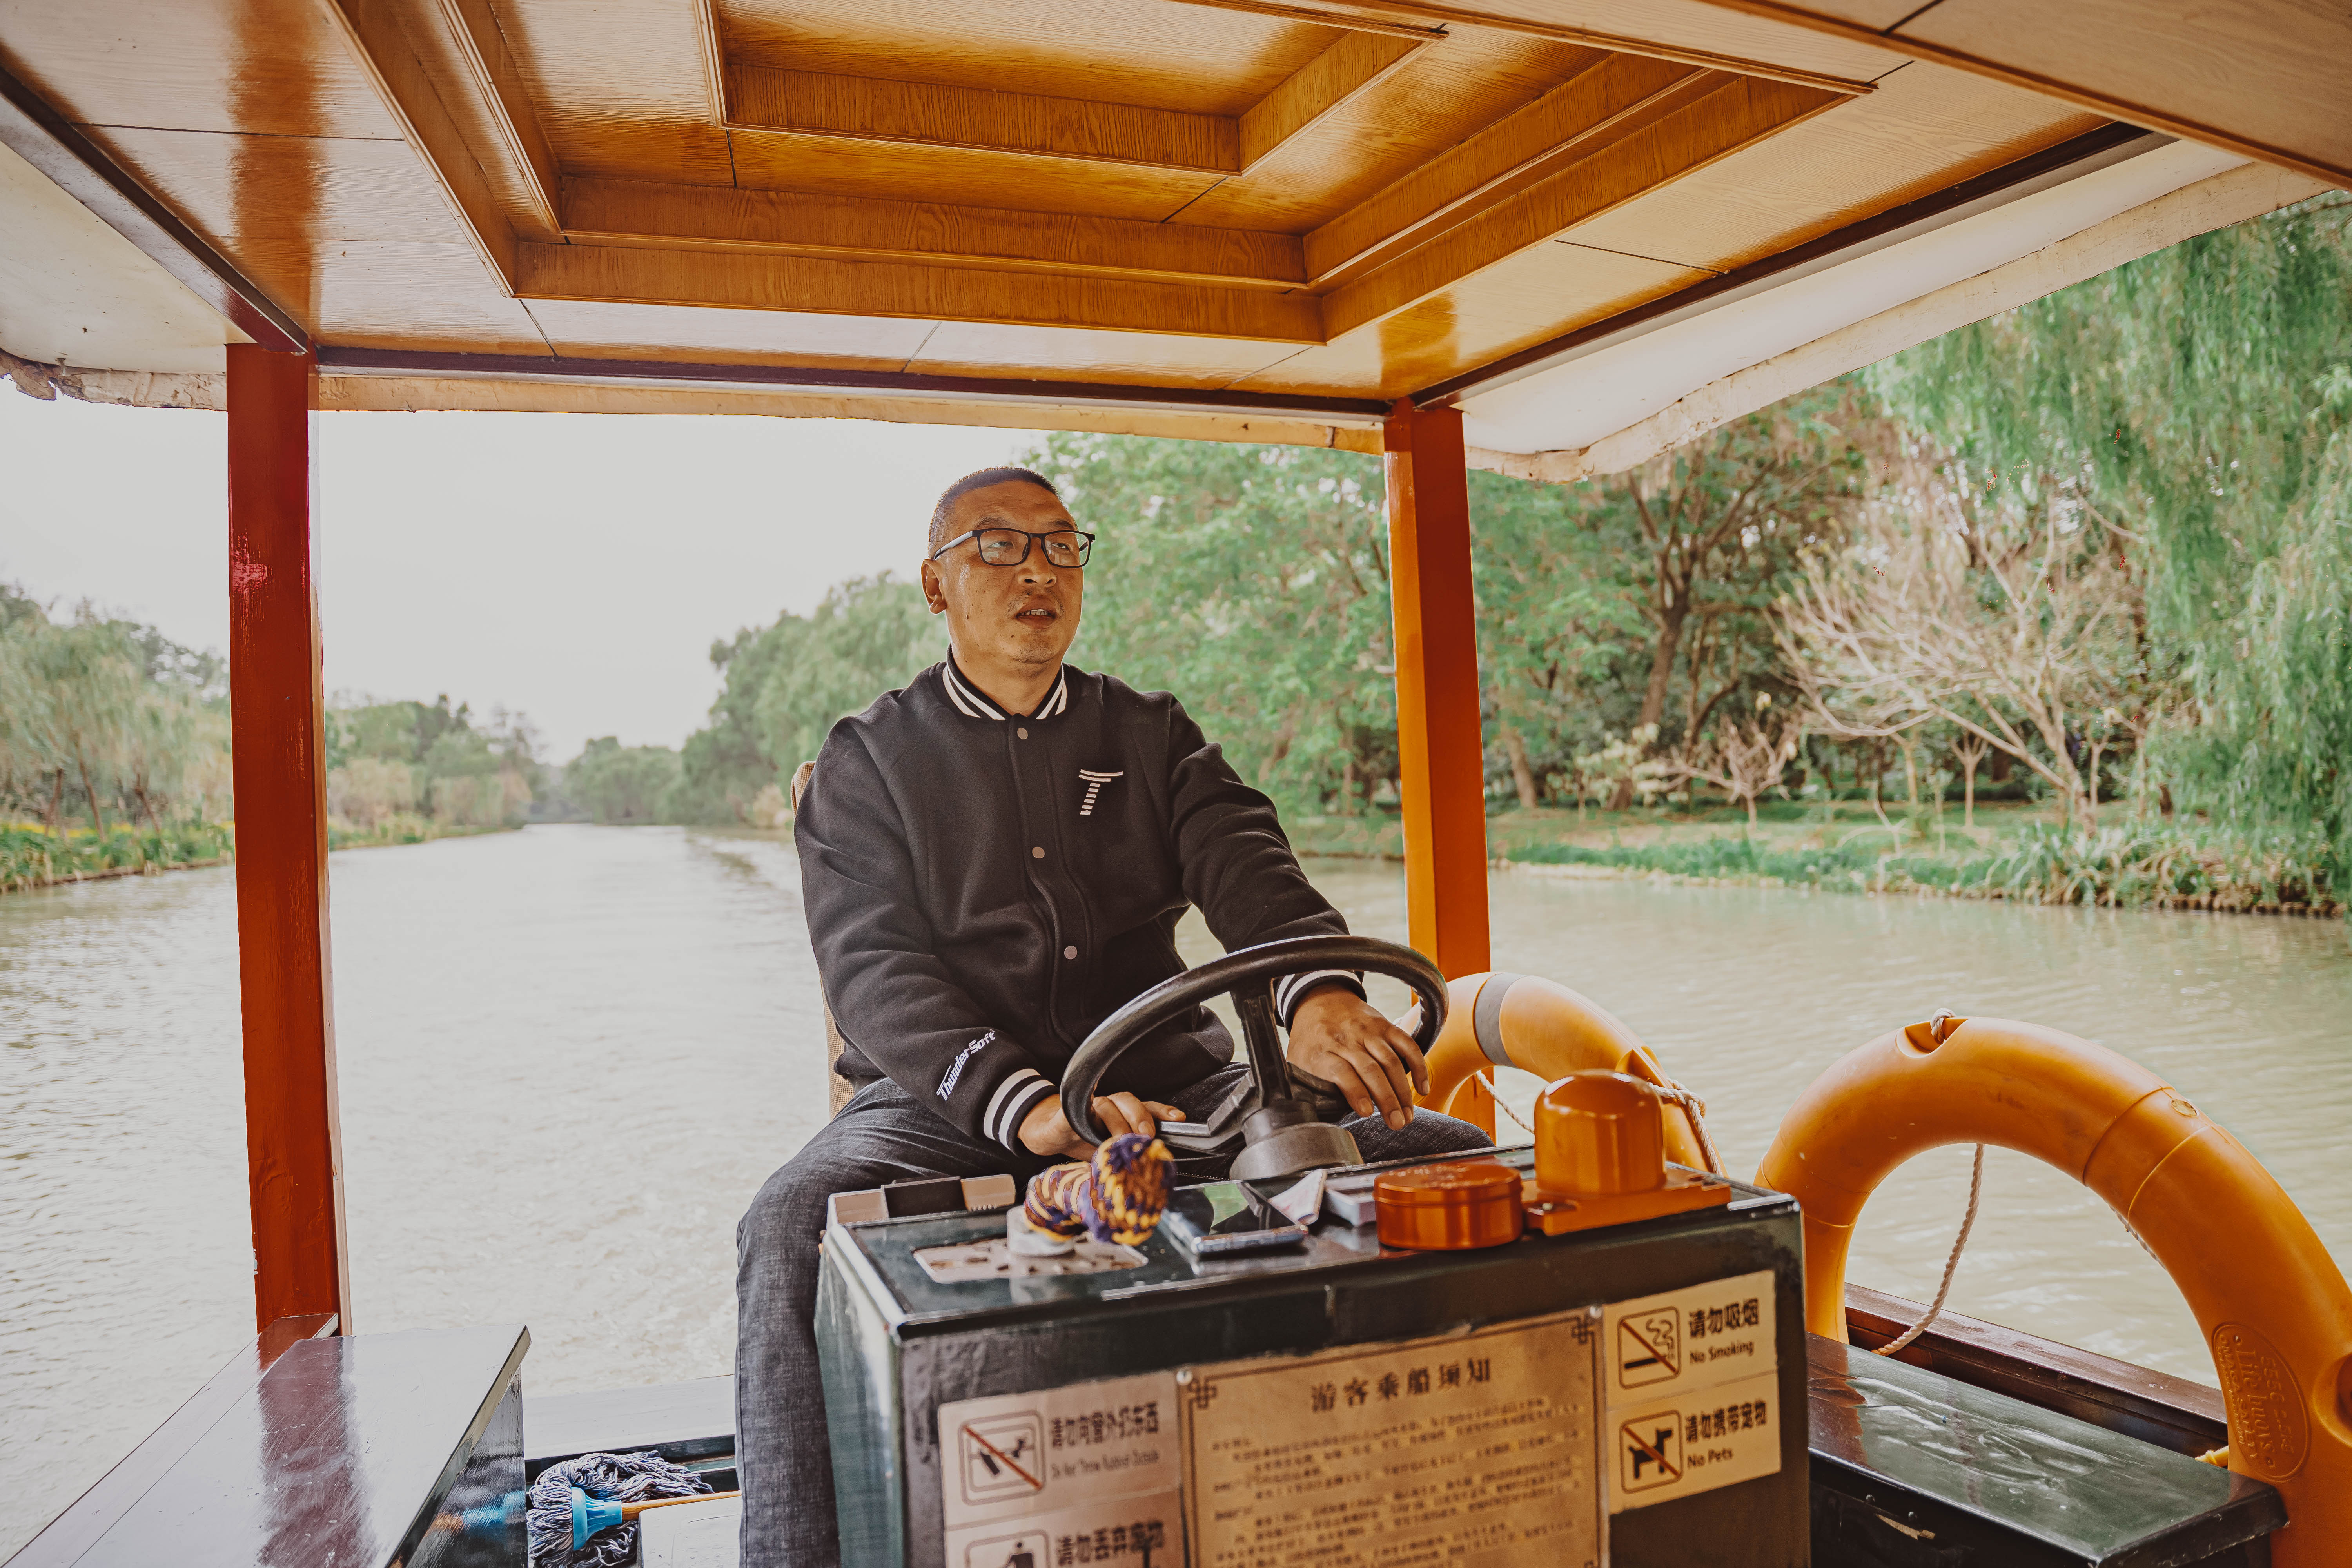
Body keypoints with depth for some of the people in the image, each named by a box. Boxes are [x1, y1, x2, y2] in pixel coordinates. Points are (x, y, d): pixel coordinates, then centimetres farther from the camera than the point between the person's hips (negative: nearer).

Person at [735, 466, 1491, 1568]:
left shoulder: (1153, 737, 14)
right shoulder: (867, 762, 6)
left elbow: (1248, 869, -5)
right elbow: (874, 969, -9)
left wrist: (1315, 993, -31)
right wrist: (1030, 1107, -29)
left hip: (1171, 1087, 3)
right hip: (950, 1108, -2)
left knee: (1455, 1159, -15)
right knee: (792, 1227, -34)